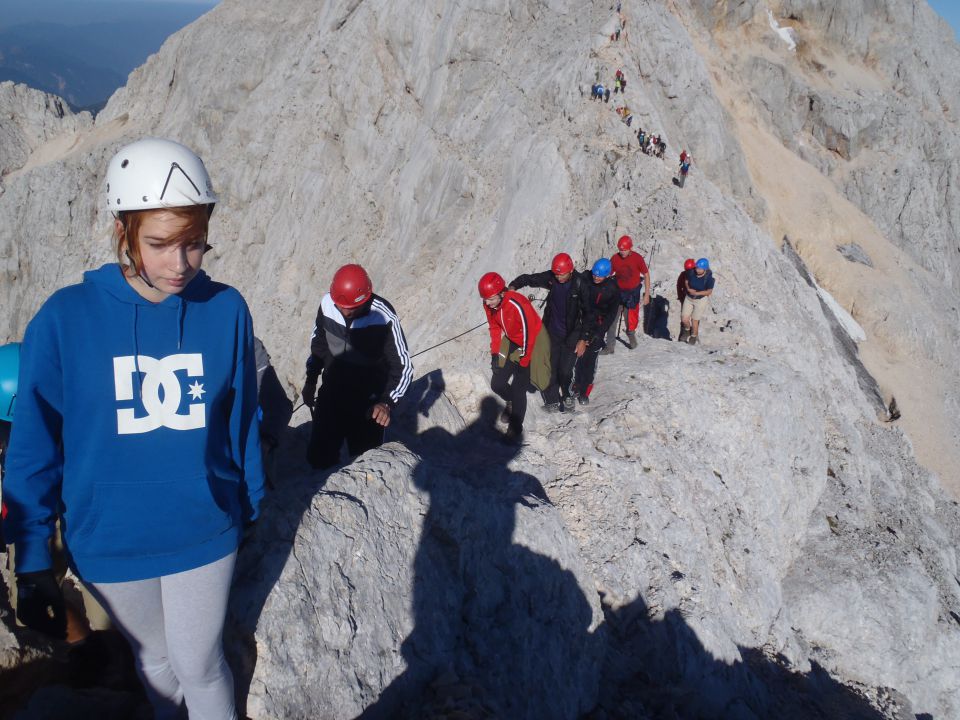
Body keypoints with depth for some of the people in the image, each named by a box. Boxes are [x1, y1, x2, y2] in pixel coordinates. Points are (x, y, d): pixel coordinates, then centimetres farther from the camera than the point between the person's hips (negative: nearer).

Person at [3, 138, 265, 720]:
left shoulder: (226, 309, -12)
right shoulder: (65, 318, -15)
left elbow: (243, 419, 0)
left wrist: (250, 506, 8)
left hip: (204, 535, 0)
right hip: (110, 542, 1)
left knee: (200, 666, 14)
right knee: (155, 659, 24)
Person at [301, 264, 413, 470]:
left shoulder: (384, 318, -27)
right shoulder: (327, 304, -14)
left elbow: (403, 366, -20)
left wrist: (387, 402, -34)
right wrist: (310, 381, 14)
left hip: (368, 403, -4)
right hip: (331, 395, 4)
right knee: (318, 458, 11)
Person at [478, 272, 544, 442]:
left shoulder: (518, 305, -35)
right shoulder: (489, 304, -14)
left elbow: (528, 334, -25)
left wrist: (523, 363, -17)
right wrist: (495, 353, -2)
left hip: (529, 344, -6)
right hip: (511, 342, 6)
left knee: (518, 388, -8)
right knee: (497, 384, 5)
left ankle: (515, 430, 8)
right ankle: (512, 403, 39)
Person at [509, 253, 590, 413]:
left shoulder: (580, 284, -17)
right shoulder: (550, 278, -9)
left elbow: (587, 313, -13)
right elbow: (527, 278, 2)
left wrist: (583, 339, -15)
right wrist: (512, 286, -19)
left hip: (571, 334, -3)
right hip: (552, 332, 3)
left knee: (565, 371, -1)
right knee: (550, 368, 3)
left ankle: (566, 394, 29)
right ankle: (552, 400, 20)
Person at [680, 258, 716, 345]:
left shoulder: (709, 278, -24)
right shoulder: (691, 272, -17)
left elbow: (709, 291, -16)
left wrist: (696, 293, -24)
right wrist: (688, 288, -15)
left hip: (701, 300, -3)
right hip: (688, 298, 3)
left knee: (694, 320, 6)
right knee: (684, 319, 4)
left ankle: (693, 336, 33)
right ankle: (687, 330, 38)